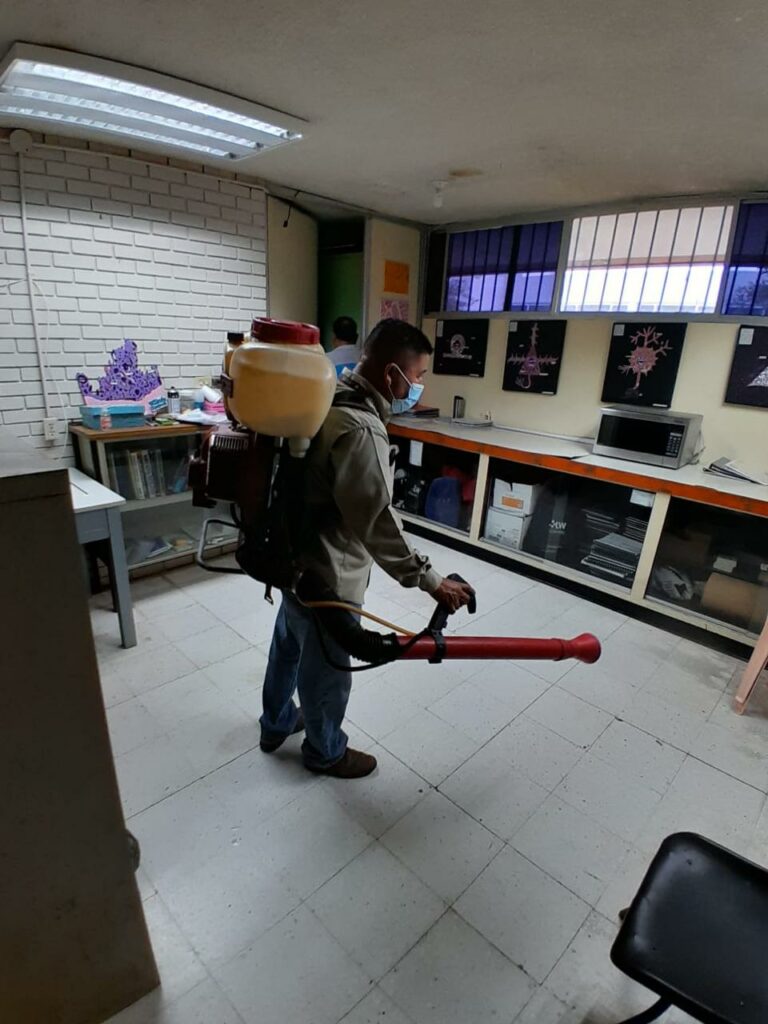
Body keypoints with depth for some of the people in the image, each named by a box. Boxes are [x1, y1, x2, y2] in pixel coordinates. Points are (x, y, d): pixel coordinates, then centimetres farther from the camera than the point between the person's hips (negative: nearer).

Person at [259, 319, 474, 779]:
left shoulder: (331, 401, 4)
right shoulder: (361, 429, -29)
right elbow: (378, 522, -33)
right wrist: (430, 580, -28)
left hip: (296, 557, 10)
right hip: (324, 573, -10)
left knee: (288, 644, 28)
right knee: (326, 670, 14)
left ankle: (276, 724, 52)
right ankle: (326, 751, 41)